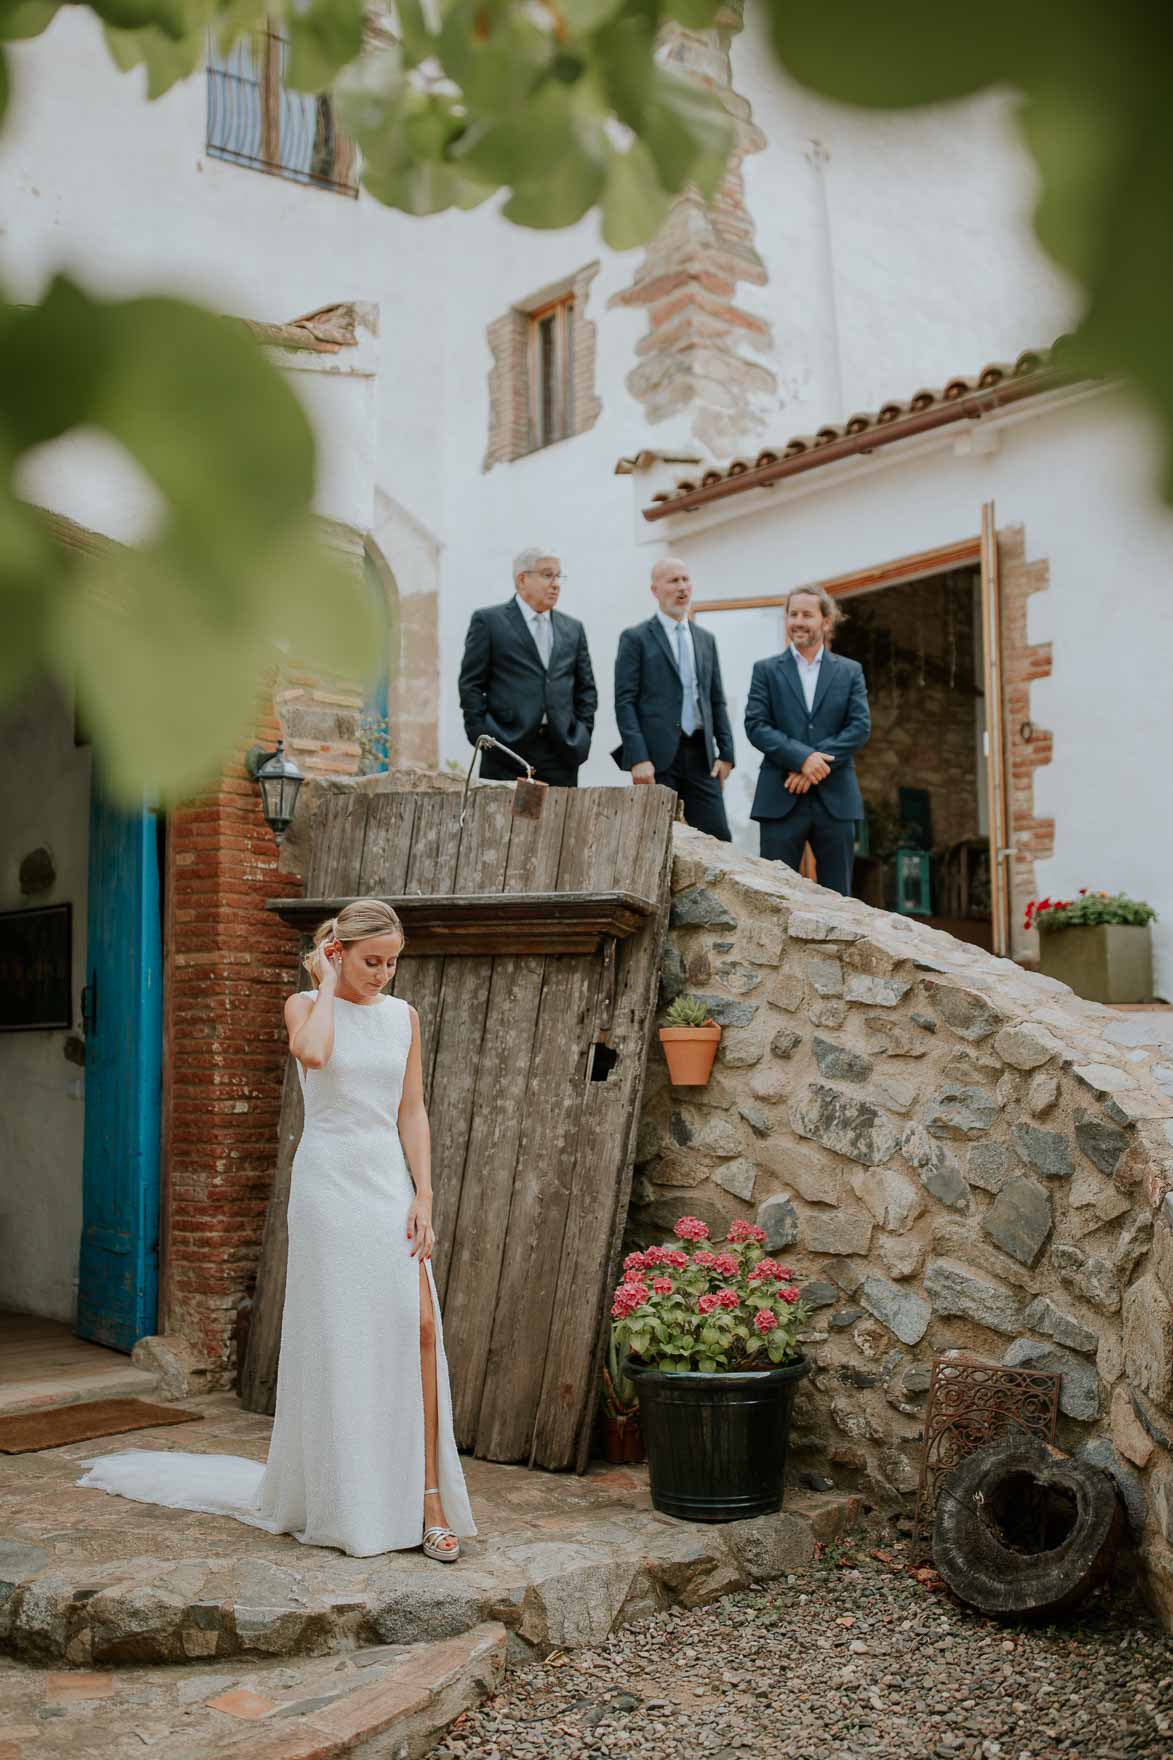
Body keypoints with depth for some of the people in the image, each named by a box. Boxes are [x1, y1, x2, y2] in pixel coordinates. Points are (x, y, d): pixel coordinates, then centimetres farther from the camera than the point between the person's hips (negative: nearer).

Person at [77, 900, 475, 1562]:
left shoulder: (403, 1017, 9)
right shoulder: (305, 1005, -1)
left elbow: (412, 1112, 7)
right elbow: (311, 1054, -25)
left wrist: (424, 1196, -2)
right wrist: (328, 984, -10)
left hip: (391, 1183, 4)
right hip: (328, 1179, -3)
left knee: (419, 1326, -7)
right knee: (334, 1337, 0)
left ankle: (429, 1498, -2)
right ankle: (335, 1504, 14)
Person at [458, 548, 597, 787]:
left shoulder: (572, 628, 17)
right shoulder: (488, 621, 4)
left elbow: (586, 689, 20)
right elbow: (471, 685, 1)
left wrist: (582, 735, 8)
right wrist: (482, 737, -6)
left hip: (562, 752, 4)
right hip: (507, 749, -4)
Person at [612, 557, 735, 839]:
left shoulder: (706, 639, 17)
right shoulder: (635, 638, 1)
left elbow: (717, 700, 19)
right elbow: (625, 702, -6)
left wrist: (726, 752, 9)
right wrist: (638, 758, -15)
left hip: (701, 754, 5)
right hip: (656, 757, -5)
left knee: (718, 839, -1)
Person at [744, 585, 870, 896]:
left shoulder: (850, 671, 11)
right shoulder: (766, 670, 7)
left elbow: (860, 727, 1)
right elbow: (755, 726, -3)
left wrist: (818, 762, -12)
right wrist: (802, 757, -17)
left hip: (835, 798, 1)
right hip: (781, 799, -1)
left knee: (837, 895, 5)